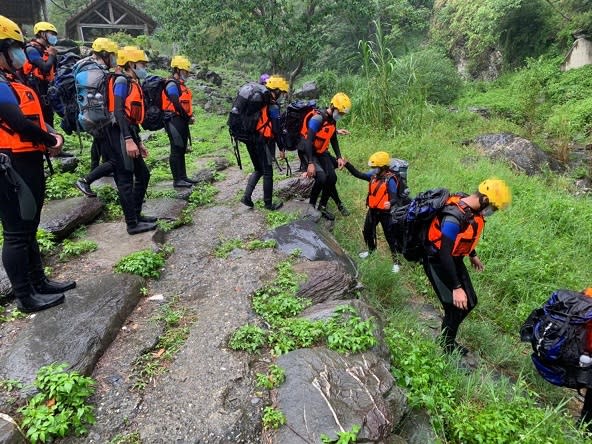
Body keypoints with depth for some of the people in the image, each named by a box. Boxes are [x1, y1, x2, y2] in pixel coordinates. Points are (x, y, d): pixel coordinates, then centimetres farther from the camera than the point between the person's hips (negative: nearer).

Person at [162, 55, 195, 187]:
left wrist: (190, 116, 4)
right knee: (176, 150, -6)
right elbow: (176, 105, -19)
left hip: (182, 122, 10)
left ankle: (183, 177, 21)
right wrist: (188, 118, -11)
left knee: (182, 150, 13)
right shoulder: (172, 85, -12)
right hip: (175, 121, -10)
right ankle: (177, 180, -3)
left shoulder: (180, 84, 18)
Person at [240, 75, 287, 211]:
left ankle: (247, 196, 9)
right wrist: (281, 148, -7)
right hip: (264, 142, -7)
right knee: (268, 173, 6)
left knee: (258, 170, 21)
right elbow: (276, 129, -15)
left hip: (250, 140, 7)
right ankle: (268, 204, 15)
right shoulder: (273, 106, -13)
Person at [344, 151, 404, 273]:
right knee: (367, 231, 24)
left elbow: (394, 198, -25)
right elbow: (358, 174, 3)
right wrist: (347, 164, -8)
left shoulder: (390, 180, -22)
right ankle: (371, 250, 51)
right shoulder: (373, 175, -3)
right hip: (373, 210, 7)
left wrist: (390, 204, -48)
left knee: (390, 236, 2)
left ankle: (396, 261, 14)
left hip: (385, 212, -7)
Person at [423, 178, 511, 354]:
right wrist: (456, 288, -30)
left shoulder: (472, 209, -6)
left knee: (470, 301, 15)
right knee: (455, 307, -5)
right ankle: (446, 348, 19)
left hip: (454, 259, 9)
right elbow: (444, 254, -33)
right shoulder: (454, 217, -33)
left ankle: (447, 337, 34)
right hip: (438, 261, -9)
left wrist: (473, 255, 29)